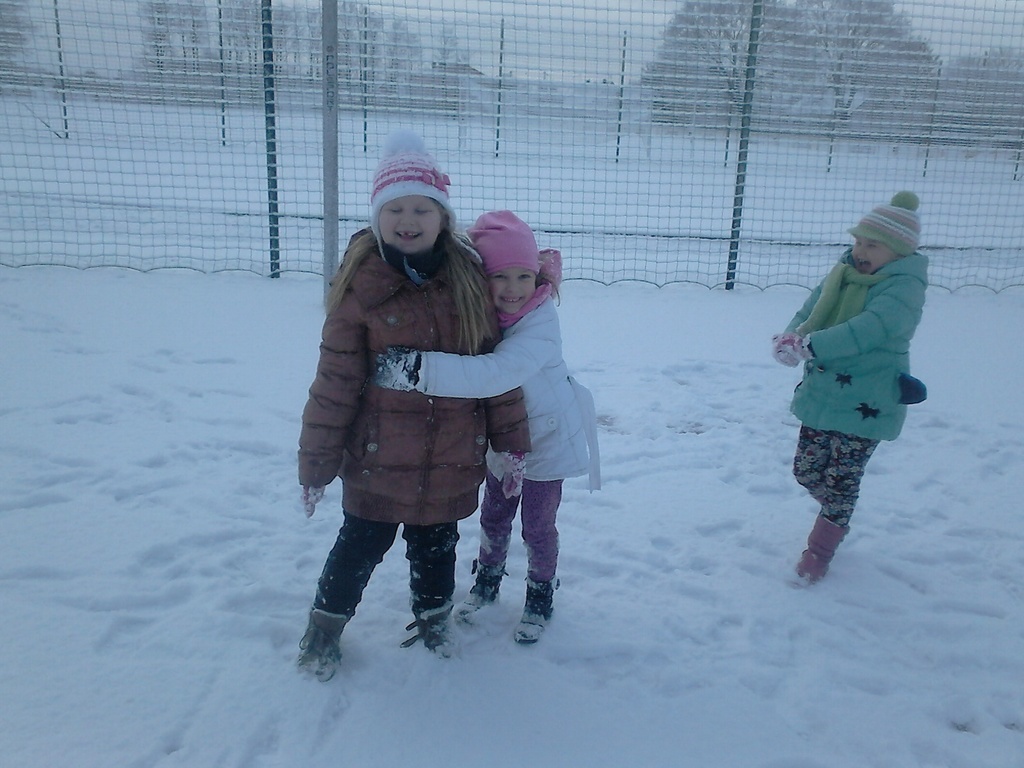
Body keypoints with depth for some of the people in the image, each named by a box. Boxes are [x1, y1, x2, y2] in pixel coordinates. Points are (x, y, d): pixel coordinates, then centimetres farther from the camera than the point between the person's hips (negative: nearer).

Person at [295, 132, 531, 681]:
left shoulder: (468, 277, -4)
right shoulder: (360, 284, -13)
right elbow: (335, 382, -10)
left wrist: (509, 442, 2)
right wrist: (316, 463, -7)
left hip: (453, 456, 3)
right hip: (380, 454, -2)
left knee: (435, 544, 21)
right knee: (363, 544, 14)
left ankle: (433, 615, 48)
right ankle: (325, 624, 40)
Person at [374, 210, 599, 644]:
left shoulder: (540, 324, -34)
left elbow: (495, 374, -48)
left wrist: (416, 367, -53)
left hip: (547, 437, -5)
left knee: (537, 527, 11)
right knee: (494, 515, 21)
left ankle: (540, 599, 37)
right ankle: (486, 583, 46)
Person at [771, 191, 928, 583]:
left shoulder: (905, 286, -17)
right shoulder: (843, 273, 5)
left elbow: (869, 330, -32)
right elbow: (806, 313, 3)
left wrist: (808, 345, -39)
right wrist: (789, 338, -20)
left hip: (866, 404, -7)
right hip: (822, 393, 7)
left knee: (841, 480, 4)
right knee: (806, 470, 14)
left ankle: (820, 550, 25)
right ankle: (836, 519, 44)